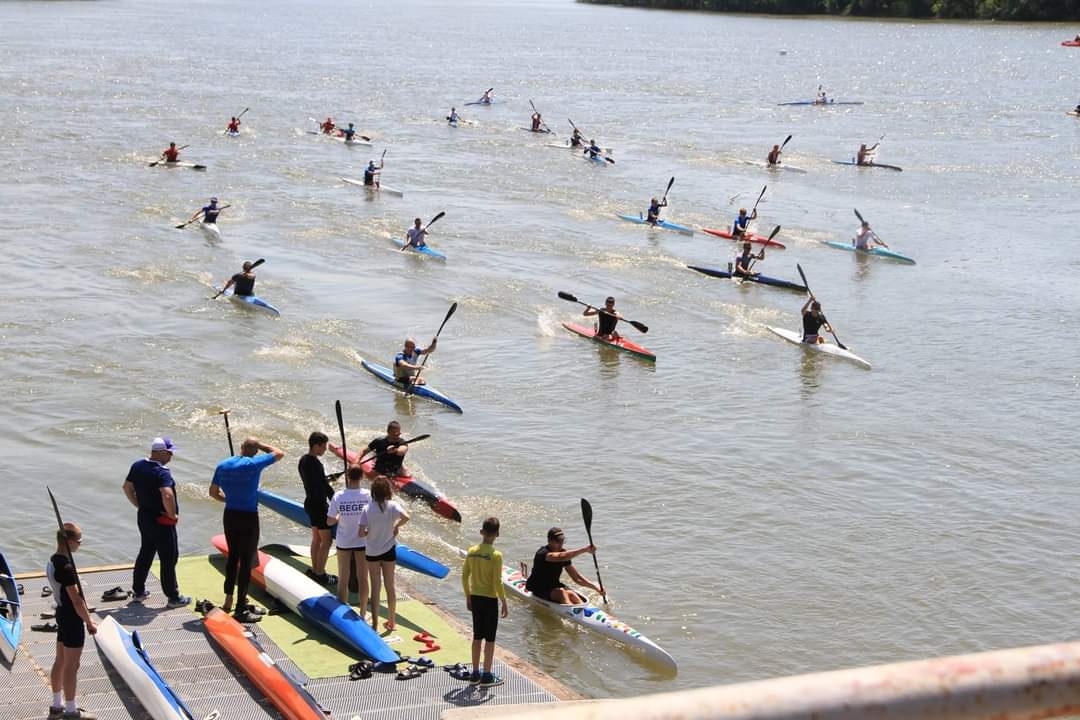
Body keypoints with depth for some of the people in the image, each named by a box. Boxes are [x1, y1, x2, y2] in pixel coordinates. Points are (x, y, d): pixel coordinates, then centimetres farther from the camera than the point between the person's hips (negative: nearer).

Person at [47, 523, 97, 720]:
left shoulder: (53, 561, 5)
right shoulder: (66, 567, -25)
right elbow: (76, 600, -22)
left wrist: (86, 616, 18)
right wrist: (89, 622, -12)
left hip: (62, 613, 10)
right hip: (72, 618, -10)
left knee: (60, 661, 18)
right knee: (71, 666, 1)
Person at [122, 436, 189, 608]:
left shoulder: (137, 466, 2)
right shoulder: (161, 472, -24)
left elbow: (127, 488, 11)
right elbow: (167, 495, -37)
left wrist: (139, 506, 15)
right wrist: (173, 515, -22)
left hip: (143, 517, 8)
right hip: (161, 521, -8)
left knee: (145, 554, 22)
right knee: (169, 558, 3)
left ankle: (138, 591, 31)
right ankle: (173, 597, 10)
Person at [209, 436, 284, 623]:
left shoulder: (223, 465, 2)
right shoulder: (253, 464, -14)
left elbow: (213, 492, 11)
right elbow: (279, 454, -2)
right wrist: (260, 445, 6)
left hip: (230, 515, 6)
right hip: (248, 517, -6)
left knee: (233, 556, 20)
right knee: (246, 560, -1)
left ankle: (228, 600, 27)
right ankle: (241, 609, 0)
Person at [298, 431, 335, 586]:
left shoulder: (303, 460, 5)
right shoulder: (316, 464, -23)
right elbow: (326, 486, -19)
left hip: (310, 502, 10)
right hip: (319, 505, -10)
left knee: (316, 538, 19)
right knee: (326, 540, -1)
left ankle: (315, 570, 27)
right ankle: (320, 574, 3)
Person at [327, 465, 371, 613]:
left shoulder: (338, 496, -15)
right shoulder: (367, 495, -16)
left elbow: (329, 521, -10)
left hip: (343, 542, 0)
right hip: (362, 541, 0)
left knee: (343, 580, 14)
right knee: (362, 579, 13)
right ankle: (362, 614, 22)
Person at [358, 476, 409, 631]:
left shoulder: (367, 509, -12)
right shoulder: (393, 505, -12)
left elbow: (361, 533, -15)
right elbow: (405, 517, -30)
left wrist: (370, 532, 6)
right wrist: (396, 526, -12)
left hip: (372, 552, 0)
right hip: (389, 550, 0)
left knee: (375, 588, 7)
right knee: (390, 586, 15)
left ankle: (375, 624, 6)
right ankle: (392, 621, 25)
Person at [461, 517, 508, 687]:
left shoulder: (471, 552, 0)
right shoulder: (496, 555, -17)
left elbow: (464, 576, 6)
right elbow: (497, 582, -18)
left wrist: (468, 597, 17)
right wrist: (504, 603, -9)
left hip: (475, 598, 6)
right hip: (490, 599, -6)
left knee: (477, 636, 15)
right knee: (490, 639, 4)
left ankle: (475, 673, 21)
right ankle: (487, 676, 8)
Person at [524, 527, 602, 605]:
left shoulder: (563, 554, 1)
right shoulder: (542, 553, -22)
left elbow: (577, 577, 4)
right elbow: (561, 557, -42)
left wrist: (595, 587, -7)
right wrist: (585, 550, -46)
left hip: (554, 586, 5)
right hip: (538, 589, -5)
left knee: (570, 594, -25)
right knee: (560, 592, -32)